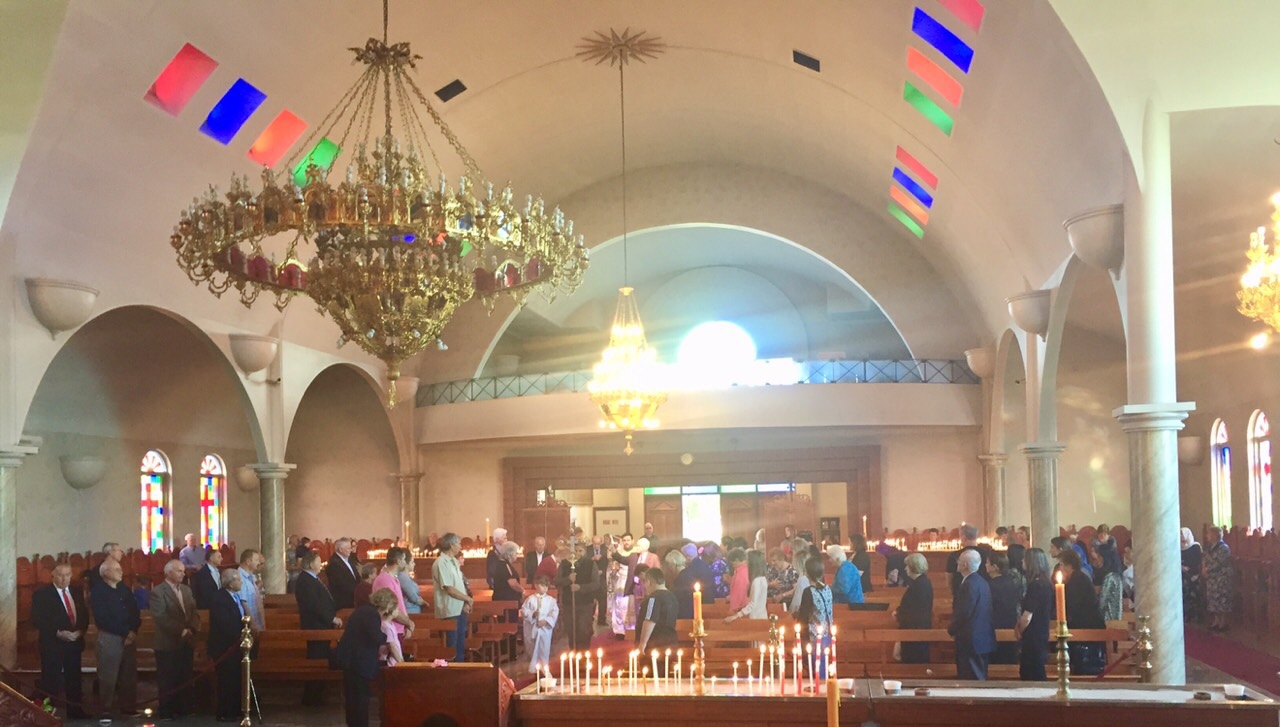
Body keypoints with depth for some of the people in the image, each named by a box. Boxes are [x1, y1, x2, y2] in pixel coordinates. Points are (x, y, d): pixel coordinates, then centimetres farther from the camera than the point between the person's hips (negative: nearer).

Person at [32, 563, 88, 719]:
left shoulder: (77, 592, 11)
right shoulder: (41, 594, -8)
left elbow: (84, 615, 13)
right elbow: (36, 620, -13)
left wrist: (81, 630, -7)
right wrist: (58, 633, -20)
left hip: (74, 643, 5)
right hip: (52, 645, -5)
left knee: (74, 680, 12)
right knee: (51, 682, -1)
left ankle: (75, 712, 23)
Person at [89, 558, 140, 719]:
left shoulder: (124, 589, 13)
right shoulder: (98, 591, -6)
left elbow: (135, 611, 10)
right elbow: (102, 619, -14)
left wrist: (133, 631, -9)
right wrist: (126, 632, -14)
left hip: (129, 637, 6)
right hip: (109, 637, -6)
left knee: (129, 674, 8)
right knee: (108, 676, -2)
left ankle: (127, 706, 18)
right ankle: (107, 709, 6)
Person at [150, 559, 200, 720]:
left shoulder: (186, 590, 14)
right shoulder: (158, 592, -9)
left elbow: (194, 612, 10)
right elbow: (161, 617, -18)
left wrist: (193, 628, -9)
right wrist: (181, 631, -18)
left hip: (186, 642, 6)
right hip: (168, 643, -6)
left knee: (185, 678, 9)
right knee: (167, 680, 2)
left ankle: (183, 709, 16)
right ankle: (167, 711, 11)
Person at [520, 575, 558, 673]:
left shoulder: (551, 600, 2)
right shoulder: (530, 599, -1)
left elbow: (554, 614, -4)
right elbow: (524, 611, -3)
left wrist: (546, 621, -15)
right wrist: (532, 614, -19)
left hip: (545, 628, 1)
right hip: (532, 628, -1)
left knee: (544, 650, 4)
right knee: (533, 650, 7)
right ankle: (532, 670, 18)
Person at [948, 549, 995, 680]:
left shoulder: (969, 585, -19)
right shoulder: (981, 582, 11)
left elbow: (963, 613, -21)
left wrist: (951, 630, -4)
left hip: (970, 640, -10)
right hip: (982, 639, 10)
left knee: (971, 680, -5)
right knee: (979, 678, 15)